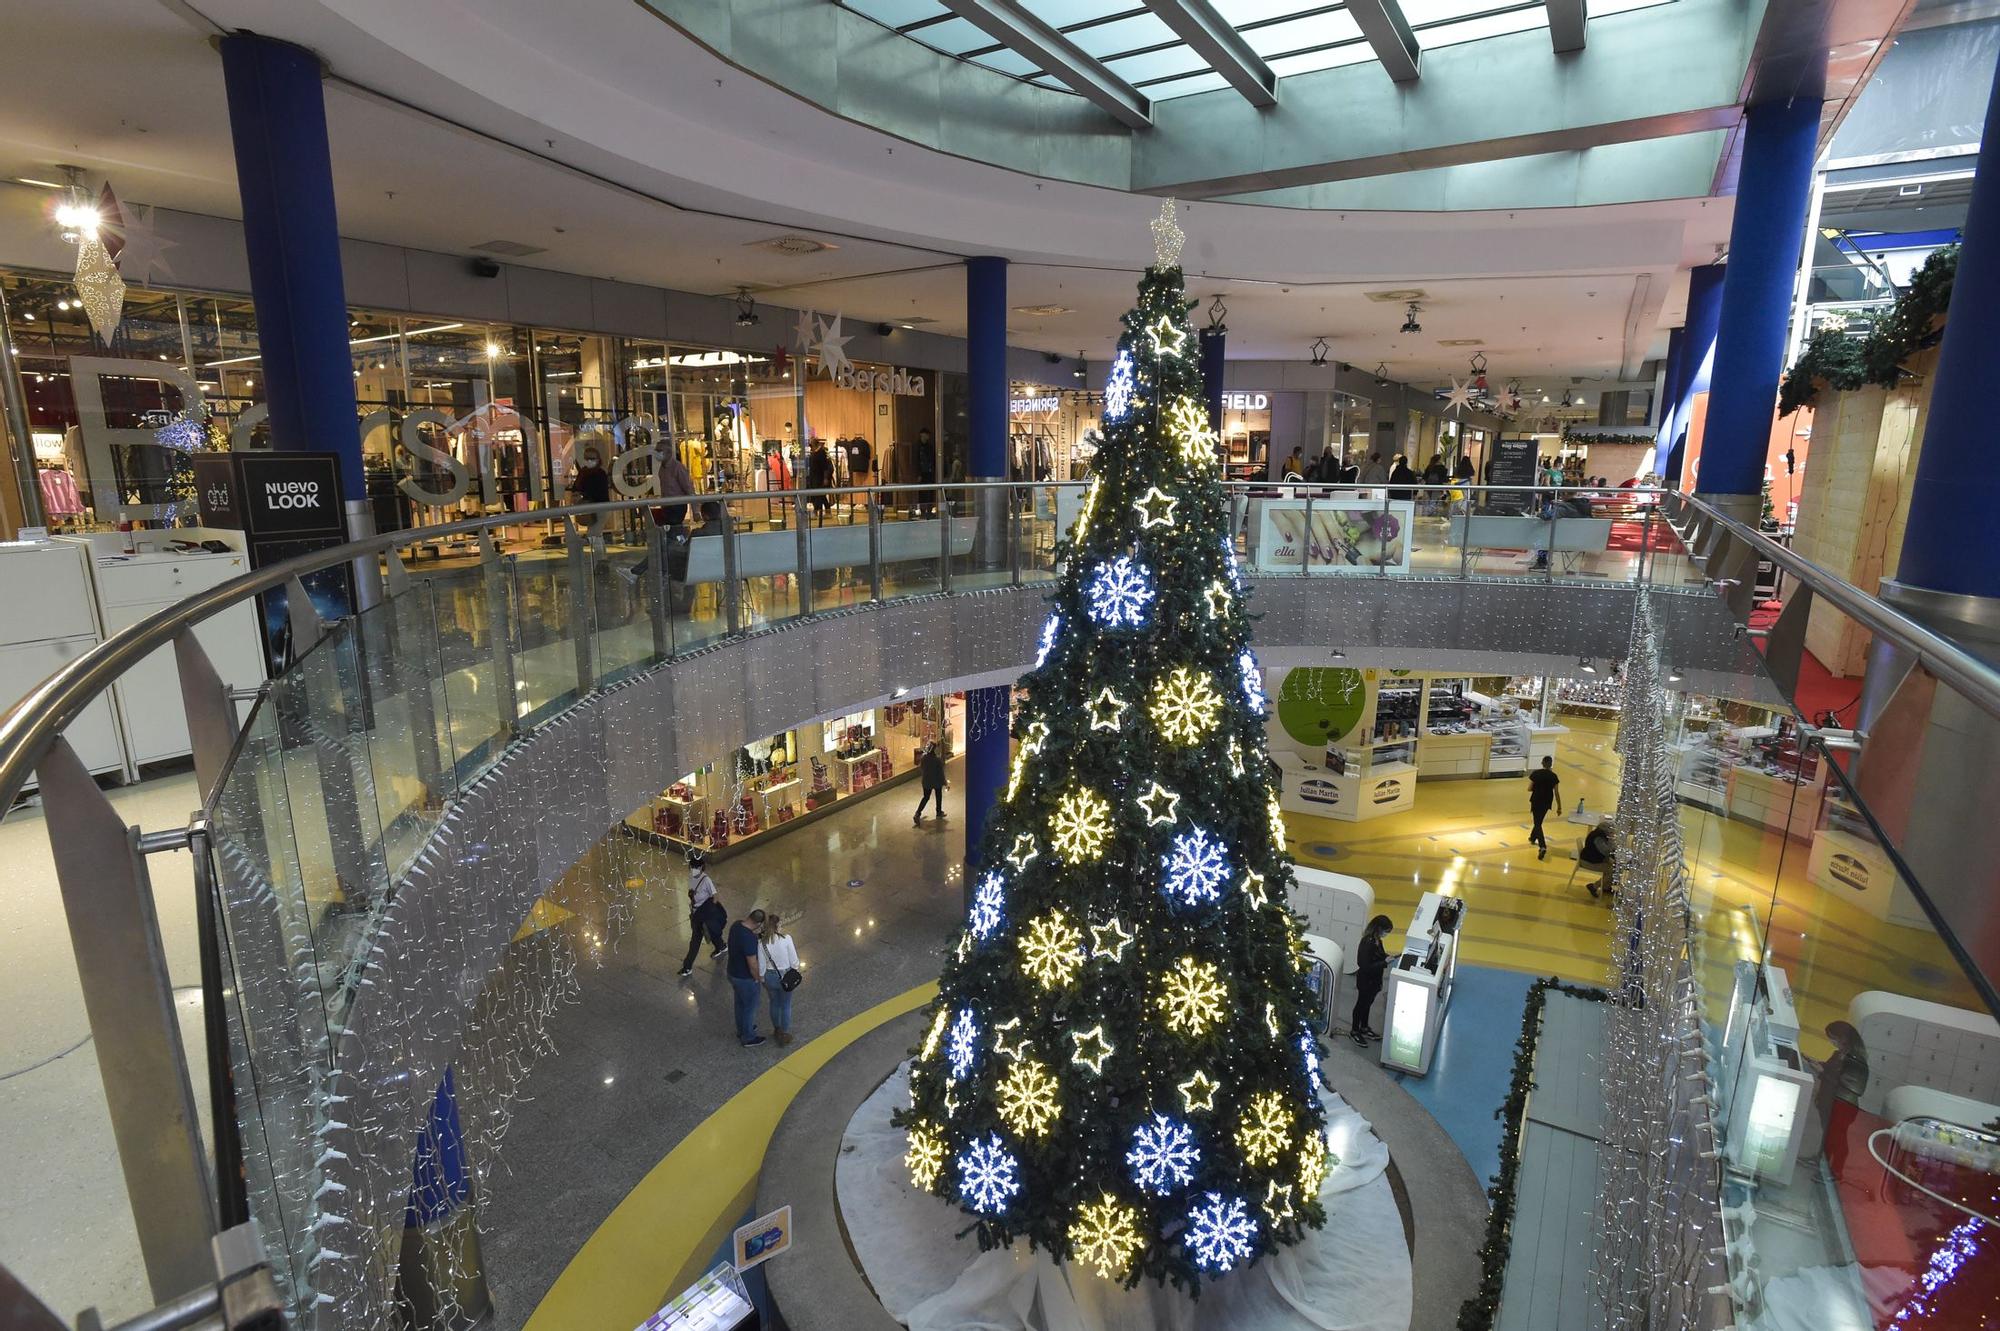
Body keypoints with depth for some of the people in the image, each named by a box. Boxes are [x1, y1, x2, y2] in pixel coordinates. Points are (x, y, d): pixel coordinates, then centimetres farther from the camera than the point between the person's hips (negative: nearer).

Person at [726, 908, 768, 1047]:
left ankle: (741, 1031, 49)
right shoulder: (749, 939, -36)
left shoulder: (736, 925, -11)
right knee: (749, 1007, 15)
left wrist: (755, 933, -7)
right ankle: (748, 1038, 33)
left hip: (733, 973, 8)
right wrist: (759, 979, -10)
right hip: (745, 978, -8)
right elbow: (753, 965, -28)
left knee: (740, 1003, 28)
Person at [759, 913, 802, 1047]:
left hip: (770, 976, 1)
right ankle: (785, 1035, 30)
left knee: (774, 1003, 26)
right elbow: (793, 960, -13)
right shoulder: (786, 938, -22)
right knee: (786, 1005, 18)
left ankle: (777, 1030, 44)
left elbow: (762, 965, -11)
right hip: (786, 976, -1)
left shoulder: (761, 943, -20)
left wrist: (763, 981, 6)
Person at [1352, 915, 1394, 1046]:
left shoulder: (1377, 940, -3)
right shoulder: (1367, 943, -31)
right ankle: (1354, 1031, 26)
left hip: (1374, 980, 9)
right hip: (1366, 981, -8)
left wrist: (1387, 956, -5)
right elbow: (1366, 966, -30)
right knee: (1361, 1004, 9)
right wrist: (1385, 962, -29)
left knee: (1368, 1003, 24)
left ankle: (1364, 1028, 42)